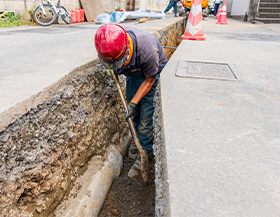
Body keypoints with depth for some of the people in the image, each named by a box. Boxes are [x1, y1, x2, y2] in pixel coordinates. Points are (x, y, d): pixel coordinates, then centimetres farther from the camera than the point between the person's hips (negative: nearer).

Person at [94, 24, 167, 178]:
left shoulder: (146, 50, -43)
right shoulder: (111, 43, -28)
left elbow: (149, 80, -24)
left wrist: (133, 103, -22)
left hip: (153, 72, -5)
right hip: (133, 71, 5)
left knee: (145, 114, -6)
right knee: (134, 114, 11)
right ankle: (138, 139, 33)